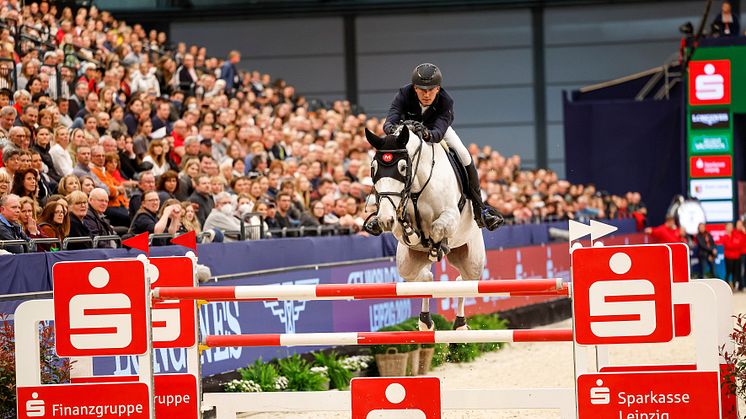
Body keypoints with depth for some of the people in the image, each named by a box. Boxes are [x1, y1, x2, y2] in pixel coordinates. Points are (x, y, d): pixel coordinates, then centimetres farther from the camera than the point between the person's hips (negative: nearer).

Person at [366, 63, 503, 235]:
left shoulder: (445, 101, -37)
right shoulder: (404, 94, -36)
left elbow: (439, 132, -51)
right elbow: (389, 121, -48)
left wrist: (428, 135, -75)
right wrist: (390, 127, -74)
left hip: (436, 129, 0)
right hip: (408, 128, 0)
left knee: (464, 156, -19)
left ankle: (479, 208, -6)